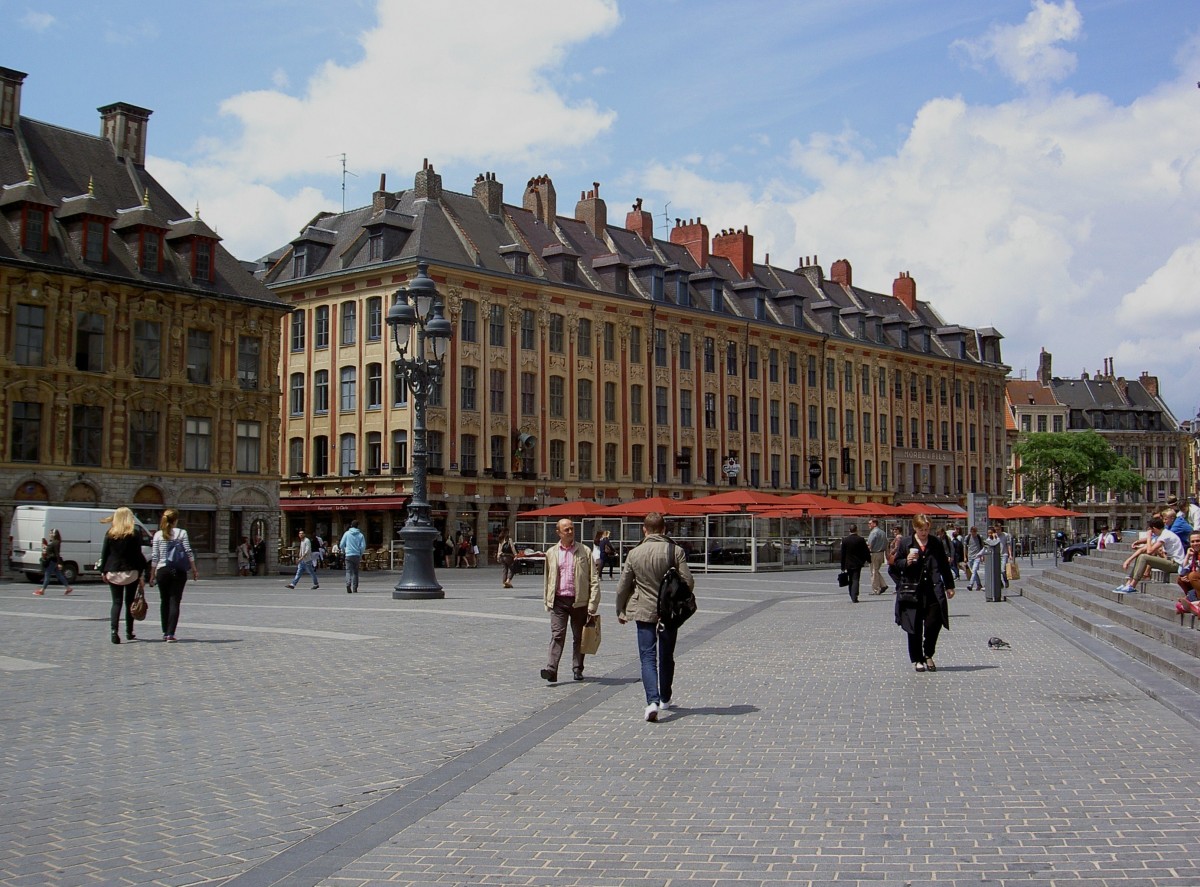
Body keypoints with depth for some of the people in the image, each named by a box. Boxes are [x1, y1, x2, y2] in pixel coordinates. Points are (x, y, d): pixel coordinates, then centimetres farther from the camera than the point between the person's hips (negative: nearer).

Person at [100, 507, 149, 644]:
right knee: (130, 602, 11)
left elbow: (104, 553, 4)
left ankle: (114, 630, -16)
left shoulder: (110, 533, 3)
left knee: (116, 602, 2)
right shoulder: (135, 534, -4)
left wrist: (103, 571, 10)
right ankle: (129, 633, 16)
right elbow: (138, 554, -6)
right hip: (131, 572, -1)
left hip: (113, 572, 1)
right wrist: (141, 573, -4)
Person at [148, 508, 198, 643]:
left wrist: (152, 574, 9)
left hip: (162, 570, 2)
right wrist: (194, 569, 2)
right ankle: (170, 633, -9)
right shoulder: (182, 533, -2)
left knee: (165, 601, 15)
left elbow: (154, 556, 3)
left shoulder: (158, 535, 3)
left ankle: (165, 632, 19)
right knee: (175, 602, -1)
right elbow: (188, 552, -5)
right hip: (178, 571, -2)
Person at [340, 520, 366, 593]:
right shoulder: (360, 535, 2)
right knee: (355, 572, 10)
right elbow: (363, 546, -3)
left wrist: (343, 552, 20)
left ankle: (348, 584, -26)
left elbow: (341, 545, 1)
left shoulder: (347, 533, 1)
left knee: (349, 571, -2)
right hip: (357, 556, 1)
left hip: (348, 555, -1)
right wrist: (360, 554, 13)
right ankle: (354, 588, 8)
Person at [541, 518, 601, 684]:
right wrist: (547, 601, 9)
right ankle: (551, 670, -16)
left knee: (579, 637, 9)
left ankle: (577, 669, 21)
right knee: (557, 635, -10)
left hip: (579, 601, 0)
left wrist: (592, 606, -8)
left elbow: (594, 580, -1)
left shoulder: (585, 552, 1)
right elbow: (547, 579, 15)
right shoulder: (551, 553, 8)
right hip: (559, 601, 1)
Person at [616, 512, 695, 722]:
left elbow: (622, 587, 2)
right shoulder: (676, 551, -7)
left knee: (648, 657, -1)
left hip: (644, 611, -1)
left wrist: (621, 612, 16)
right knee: (666, 657, 17)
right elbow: (688, 583, -8)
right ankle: (665, 699, 30)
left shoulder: (634, 553, -4)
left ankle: (652, 701, -19)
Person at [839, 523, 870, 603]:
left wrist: (843, 567, 5)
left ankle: (852, 597, 17)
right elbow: (866, 551, -1)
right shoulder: (861, 540, -7)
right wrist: (868, 560, 16)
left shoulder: (845, 540, -3)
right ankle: (854, 598, -14)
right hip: (857, 563, -2)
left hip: (848, 564, 2)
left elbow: (842, 554, 0)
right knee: (855, 580, -4)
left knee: (851, 581, 13)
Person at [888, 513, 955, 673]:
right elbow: (896, 565, 6)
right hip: (912, 592, -1)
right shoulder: (906, 544, 3)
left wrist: (949, 586, 14)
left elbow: (944, 565, 14)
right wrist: (906, 562, -15)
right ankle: (917, 659, 16)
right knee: (915, 627, 3)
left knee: (934, 623, -5)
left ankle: (928, 655, 17)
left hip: (933, 591, 1)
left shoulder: (936, 543, 9)